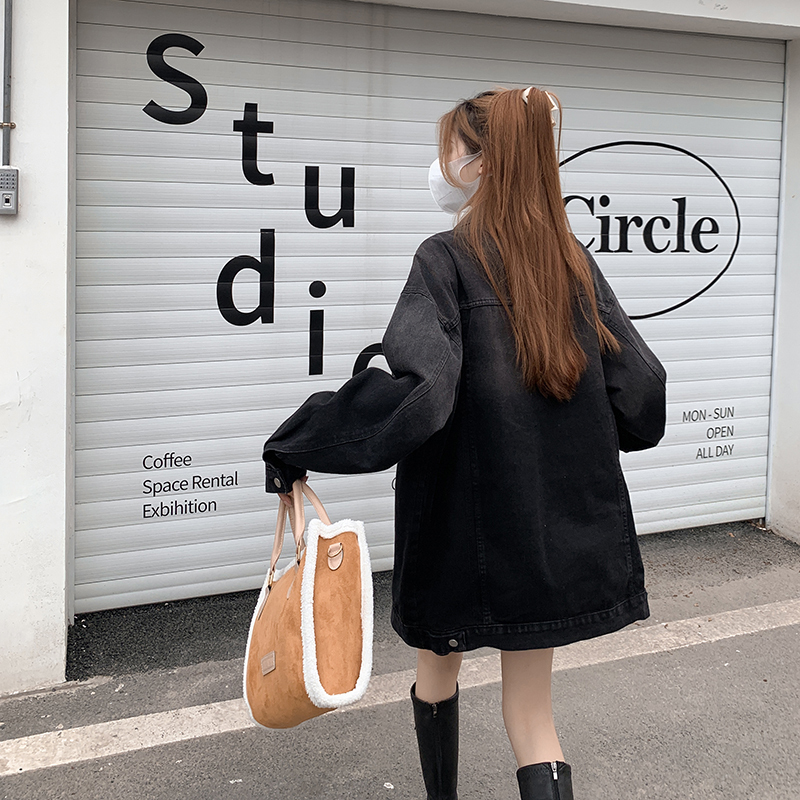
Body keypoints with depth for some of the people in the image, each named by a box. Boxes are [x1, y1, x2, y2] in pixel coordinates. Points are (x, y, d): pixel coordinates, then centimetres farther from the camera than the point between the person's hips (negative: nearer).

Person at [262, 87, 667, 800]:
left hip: (463, 519, -4)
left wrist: (294, 449, -22)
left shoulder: (447, 259, -14)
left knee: (439, 662, 22)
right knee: (532, 707, 10)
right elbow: (641, 386, 3)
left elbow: (414, 384, -30)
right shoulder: (574, 262, 2)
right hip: (561, 523, 4)